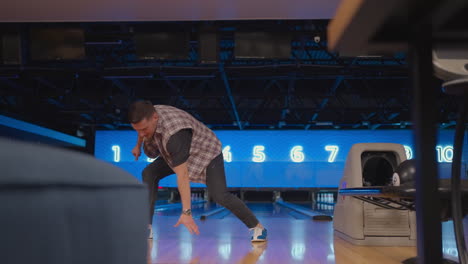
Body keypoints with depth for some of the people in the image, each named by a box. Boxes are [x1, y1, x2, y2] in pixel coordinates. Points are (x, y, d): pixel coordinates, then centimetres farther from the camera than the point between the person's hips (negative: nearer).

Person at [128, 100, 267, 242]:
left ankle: (257, 227, -1)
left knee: (220, 196, -19)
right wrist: (138, 146, 24)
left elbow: (182, 175, -47)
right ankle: (146, 227, -5)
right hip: (179, 152, 8)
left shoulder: (174, 134, -44)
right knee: (149, 174, -8)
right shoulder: (149, 114, -20)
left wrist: (186, 212, -48)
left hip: (206, 152, -8)